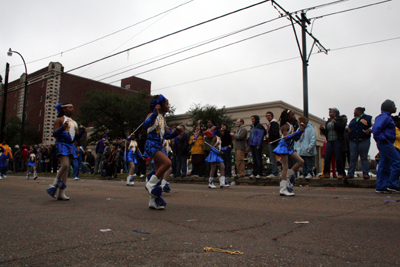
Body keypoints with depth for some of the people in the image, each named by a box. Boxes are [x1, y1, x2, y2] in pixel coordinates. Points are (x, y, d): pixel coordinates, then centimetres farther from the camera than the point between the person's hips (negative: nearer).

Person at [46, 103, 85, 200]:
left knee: (67, 169, 1)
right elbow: (54, 134, -6)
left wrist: (81, 131, 2)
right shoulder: (59, 120, 3)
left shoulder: (74, 123, 23)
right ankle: (54, 186, -12)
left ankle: (61, 193, 2)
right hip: (62, 144, -6)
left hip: (71, 146, 7)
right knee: (65, 165, -25)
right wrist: (62, 128, -23)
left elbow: (77, 137, 21)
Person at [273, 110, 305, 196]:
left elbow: (296, 138, 16)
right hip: (283, 146, -9)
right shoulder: (285, 126, -12)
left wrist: (301, 131, 4)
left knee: (301, 161, 2)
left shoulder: (291, 126, 15)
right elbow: (286, 137, -25)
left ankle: (287, 177, 9)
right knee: (285, 167, -9)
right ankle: (283, 189, -6)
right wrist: (298, 132, -25)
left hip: (288, 147, 9)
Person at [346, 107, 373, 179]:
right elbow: (348, 127, 32)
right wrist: (347, 129, 9)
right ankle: (350, 174, 2)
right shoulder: (353, 120, 23)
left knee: (364, 158, -3)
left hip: (364, 141, -4)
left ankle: (366, 174, 1)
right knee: (352, 158, 1)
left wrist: (369, 130, -15)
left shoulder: (368, 118, 8)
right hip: (353, 142, 4)